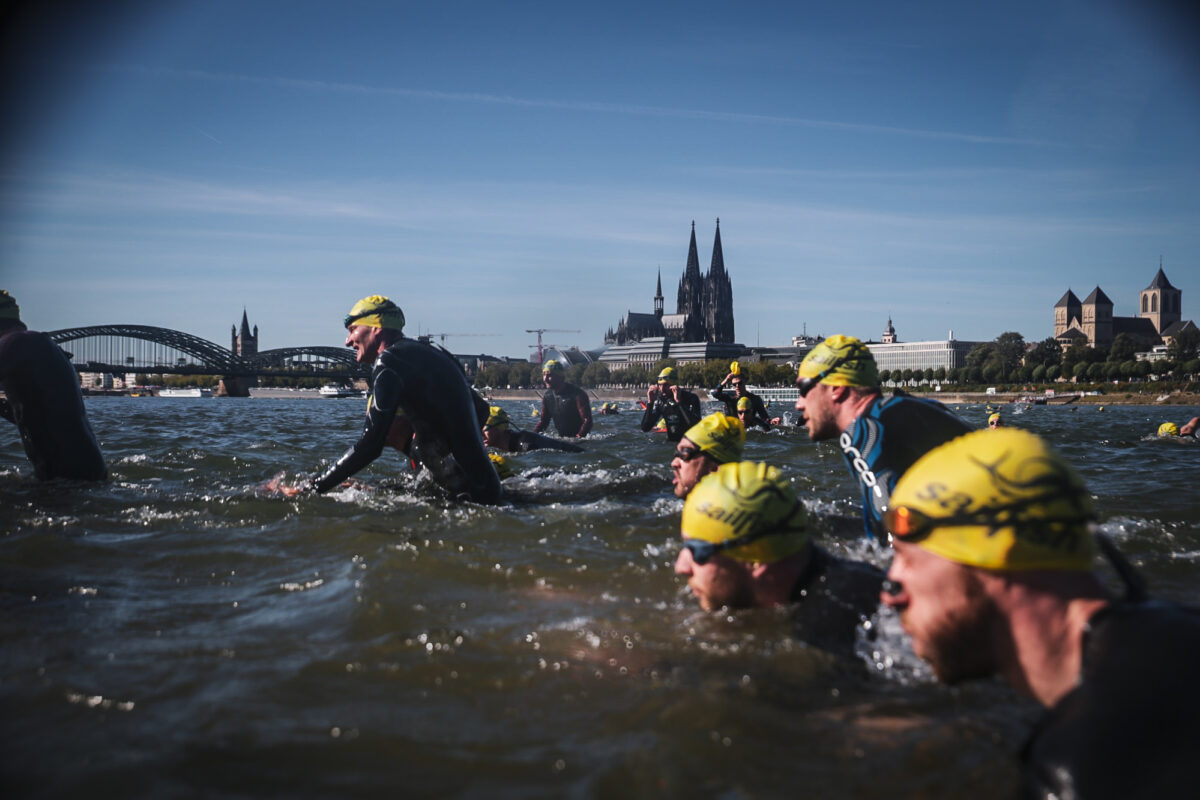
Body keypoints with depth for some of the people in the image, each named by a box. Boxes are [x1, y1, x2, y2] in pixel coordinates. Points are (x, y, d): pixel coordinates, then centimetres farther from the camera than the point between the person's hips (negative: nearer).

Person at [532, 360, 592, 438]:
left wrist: (579, 437, -30)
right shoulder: (547, 396, 7)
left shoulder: (577, 394, -13)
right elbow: (543, 421, 14)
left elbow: (587, 420, -16)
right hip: (561, 438, 6)